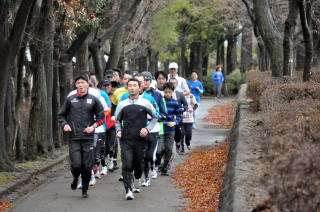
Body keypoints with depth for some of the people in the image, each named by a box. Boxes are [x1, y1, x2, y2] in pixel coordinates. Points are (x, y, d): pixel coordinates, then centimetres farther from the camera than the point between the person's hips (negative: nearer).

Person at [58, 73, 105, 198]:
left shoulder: (93, 100, 6)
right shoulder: (70, 99, 7)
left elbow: (101, 116, 10)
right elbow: (61, 115, 14)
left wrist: (93, 126, -7)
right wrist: (64, 124, -5)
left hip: (88, 138, 0)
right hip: (74, 138, 0)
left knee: (87, 166, 0)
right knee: (76, 164, -10)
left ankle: (85, 190, 17)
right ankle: (75, 179, 22)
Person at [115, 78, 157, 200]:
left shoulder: (145, 103, 3)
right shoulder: (122, 104, 6)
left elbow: (154, 117, 13)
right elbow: (117, 120, 19)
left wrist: (147, 129, -2)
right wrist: (118, 130, 1)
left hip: (140, 139, 0)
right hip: (125, 140, 0)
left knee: (139, 164, 11)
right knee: (127, 165, -12)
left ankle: (137, 179, 44)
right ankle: (128, 190, -13)